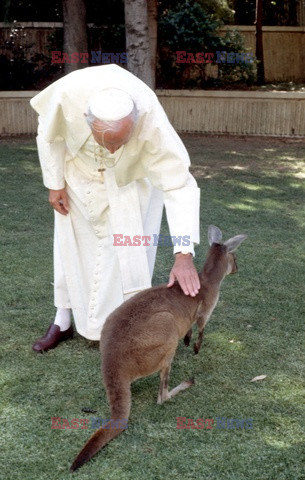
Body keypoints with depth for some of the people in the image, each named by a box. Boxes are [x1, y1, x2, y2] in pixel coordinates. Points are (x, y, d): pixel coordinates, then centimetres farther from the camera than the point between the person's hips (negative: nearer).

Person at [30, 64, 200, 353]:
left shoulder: (152, 122, -41)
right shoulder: (68, 93, -38)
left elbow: (178, 185, -39)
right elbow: (49, 134, -15)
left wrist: (183, 255, -43)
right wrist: (54, 183, -8)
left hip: (132, 175, -2)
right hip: (79, 172, 2)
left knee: (128, 250, -6)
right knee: (71, 244, 9)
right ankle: (63, 320, 27)